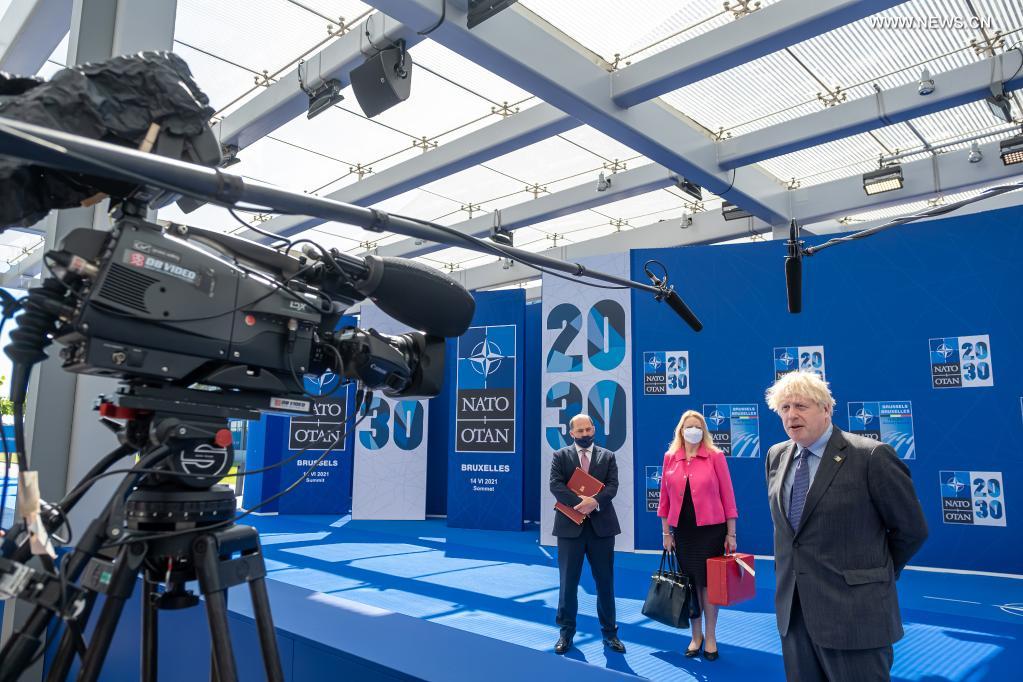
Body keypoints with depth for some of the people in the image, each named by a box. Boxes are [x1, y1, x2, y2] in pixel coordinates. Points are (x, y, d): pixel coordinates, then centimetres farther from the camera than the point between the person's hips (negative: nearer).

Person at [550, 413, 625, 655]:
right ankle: (566, 632, 19)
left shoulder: (608, 456, 8)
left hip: (601, 525, 1)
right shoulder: (560, 456, 4)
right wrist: (579, 501, -21)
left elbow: (612, 486, -4)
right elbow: (555, 485, -9)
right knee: (568, 582, 6)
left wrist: (595, 501, -22)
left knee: (605, 582, 8)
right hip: (570, 525, -1)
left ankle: (609, 633, 22)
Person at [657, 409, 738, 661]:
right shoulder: (670, 458, 3)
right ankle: (696, 635, 26)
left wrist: (731, 534, -4)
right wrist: (666, 532, 6)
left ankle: (710, 637, 20)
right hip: (682, 530, 3)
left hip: (711, 529, -2)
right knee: (689, 583, 10)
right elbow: (665, 497, 6)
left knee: (708, 581, 4)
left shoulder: (715, 456, -4)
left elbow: (727, 496, -4)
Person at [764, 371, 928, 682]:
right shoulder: (776, 456, 6)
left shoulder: (871, 456, -13)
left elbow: (911, 529, -4)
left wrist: (876, 572, 6)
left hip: (853, 611, -6)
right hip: (792, 608, 6)